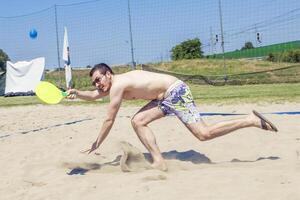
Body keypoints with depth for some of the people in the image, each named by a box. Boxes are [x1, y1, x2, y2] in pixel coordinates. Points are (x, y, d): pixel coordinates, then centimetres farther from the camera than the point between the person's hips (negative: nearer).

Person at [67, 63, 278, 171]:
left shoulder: (117, 85, -13)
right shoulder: (113, 85, 14)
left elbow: (109, 120, -10)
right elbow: (93, 96, 27)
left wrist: (96, 144, 0)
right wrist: (77, 93, 7)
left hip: (176, 92, -10)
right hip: (167, 96, 10)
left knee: (203, 133, -15)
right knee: (138, 121, 5)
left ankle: (252, 120, -7)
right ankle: (159, 162, 2)